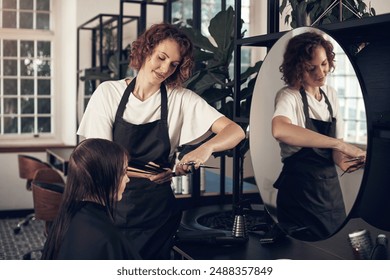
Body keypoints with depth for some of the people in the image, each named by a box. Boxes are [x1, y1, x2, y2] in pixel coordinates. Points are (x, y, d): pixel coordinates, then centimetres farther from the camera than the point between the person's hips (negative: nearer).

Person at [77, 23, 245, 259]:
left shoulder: (181, 99, -6)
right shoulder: (108, 93, -6)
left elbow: (235, 132, -12)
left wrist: (206, 148, -34)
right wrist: (144, 173, -26)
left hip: (156, 211, 0)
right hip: (111, 205, 0)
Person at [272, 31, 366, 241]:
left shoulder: (330, 94, 5)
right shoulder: (289, 96, -15)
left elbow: (335, 146, 6)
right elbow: (279, 130, -39)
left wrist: (343, 160, -17)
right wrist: (339, 144, -40)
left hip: (330, 187, 6)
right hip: (300, 190, -6)